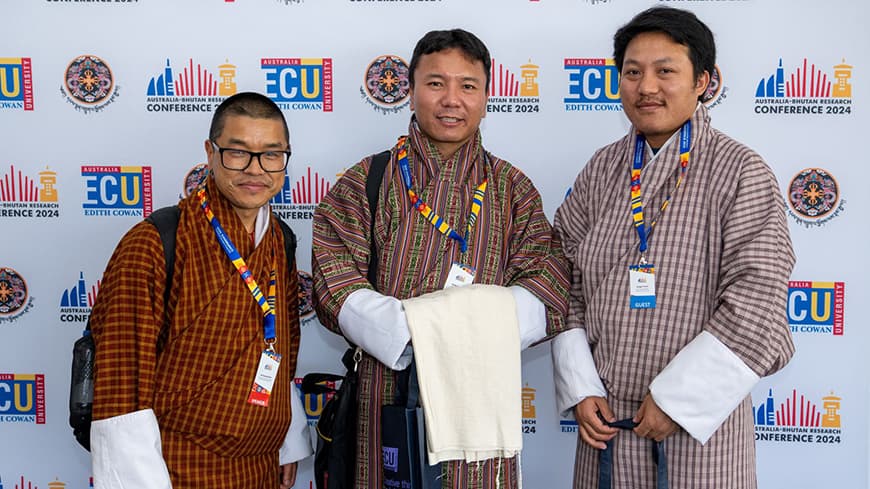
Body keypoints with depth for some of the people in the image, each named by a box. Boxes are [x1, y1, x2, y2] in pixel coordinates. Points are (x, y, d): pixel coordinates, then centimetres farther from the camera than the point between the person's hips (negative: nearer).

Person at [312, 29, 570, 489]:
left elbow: (548, 282, -1)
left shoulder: (513, 188, 10)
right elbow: (335, 285, -5)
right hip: (388, 391, -1)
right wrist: (411, 332, -20)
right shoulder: (365, 182, 5)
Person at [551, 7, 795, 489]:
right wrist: (579, 389, -2)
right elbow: (565, 282, 5)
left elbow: (756, 306, -13)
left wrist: (676, 396, -13)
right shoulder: (603, 168, 4)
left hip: (698, 417, -3)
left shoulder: (740, 171, -9)